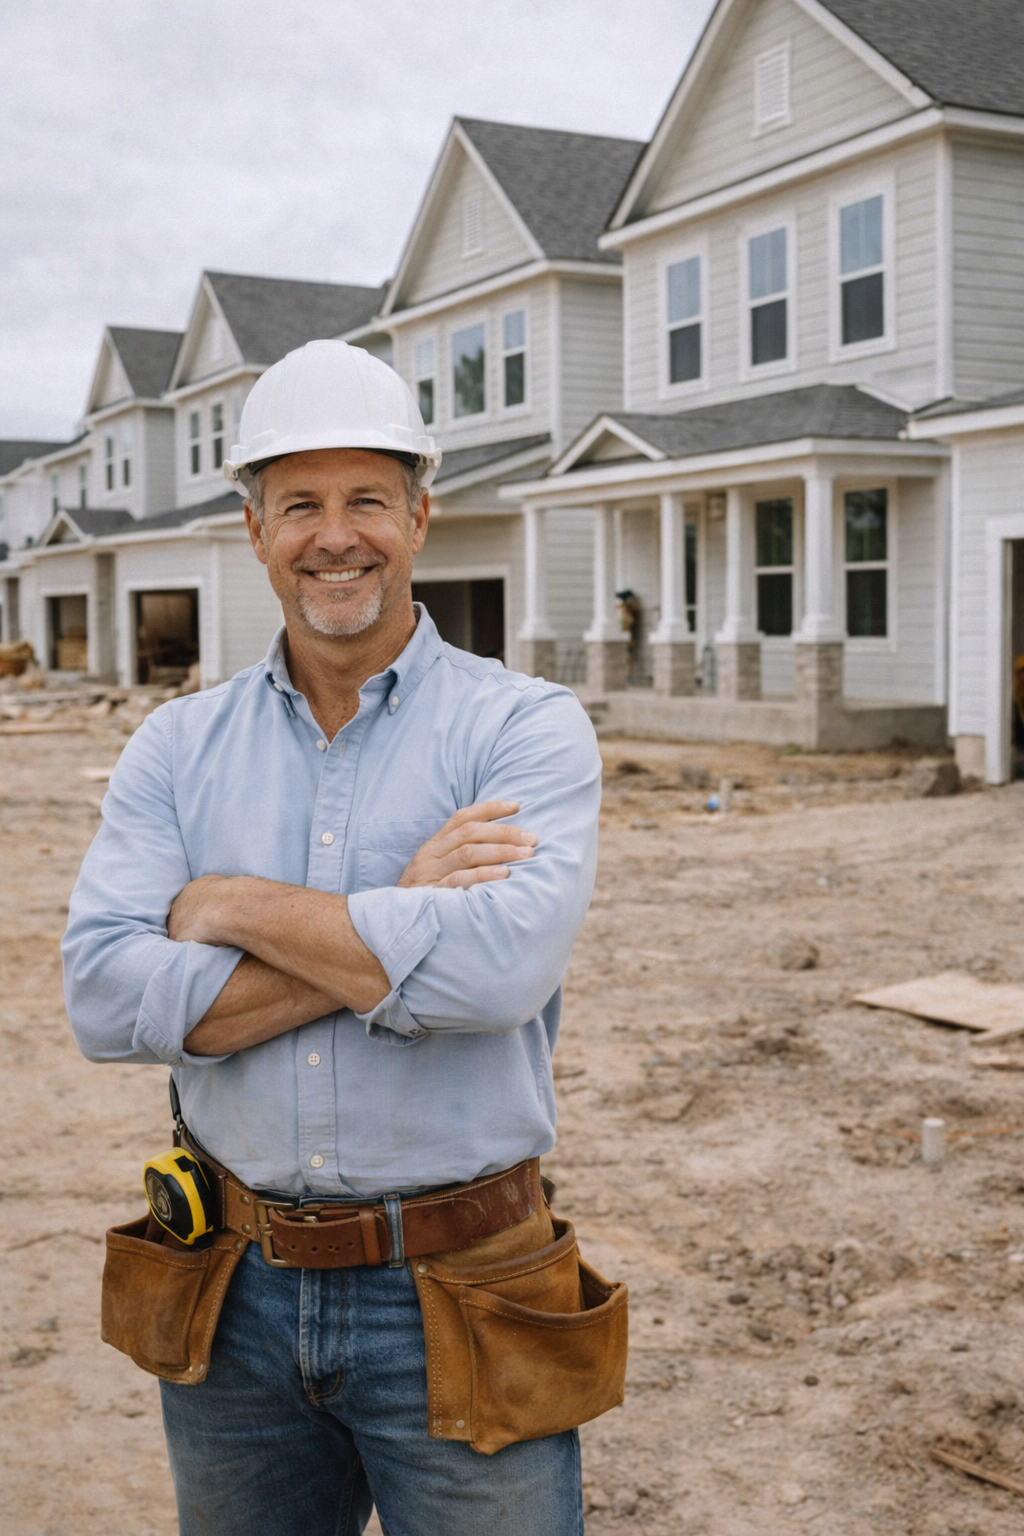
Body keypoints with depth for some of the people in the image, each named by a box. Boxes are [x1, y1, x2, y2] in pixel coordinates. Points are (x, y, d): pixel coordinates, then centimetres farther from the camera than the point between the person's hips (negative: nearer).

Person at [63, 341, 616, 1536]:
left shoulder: (526, 727, -8)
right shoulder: (177, 747, 2)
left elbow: (503, 965, -25)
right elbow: (105, 1001, -12)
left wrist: (237, 906, -15)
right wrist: (395, 931, -19)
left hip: (455, 1301, -3)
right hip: (239, 1294, 3)